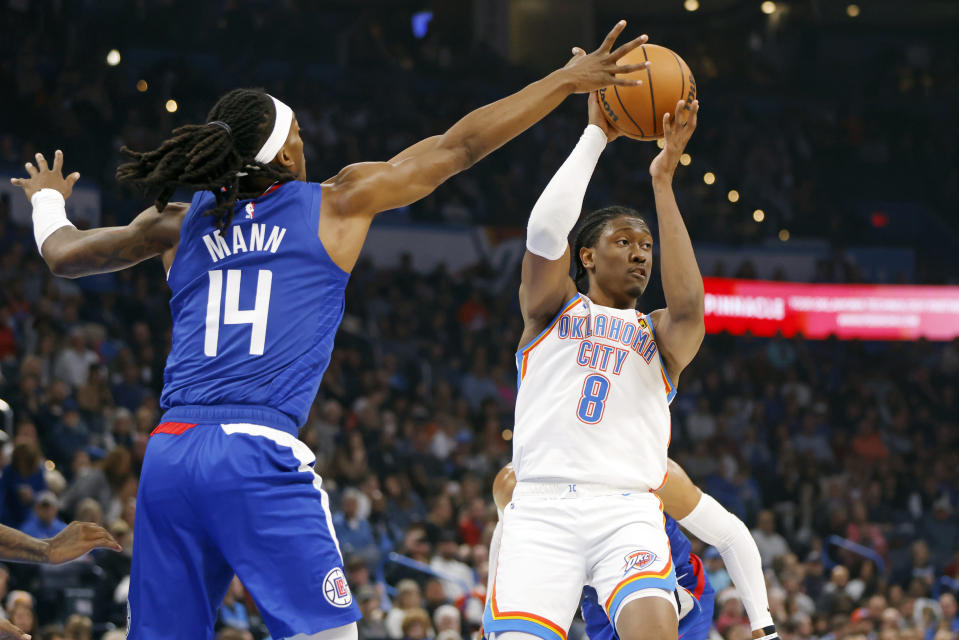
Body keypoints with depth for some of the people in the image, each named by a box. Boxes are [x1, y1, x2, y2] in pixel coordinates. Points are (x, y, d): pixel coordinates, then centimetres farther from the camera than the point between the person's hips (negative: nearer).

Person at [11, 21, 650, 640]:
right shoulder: (337, 204, 9)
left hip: (168, 454, 5)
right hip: (259, 452, -5)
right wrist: (568, 80, 18)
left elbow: (63, 255, 31)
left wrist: (48, 200, 54)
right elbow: (459, 146, 12)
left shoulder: (182, 222, 18)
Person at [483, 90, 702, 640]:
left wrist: (663, 183, -6)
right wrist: (596, 135, 0)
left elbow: (687, 306, -5)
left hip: (627, 510, 0)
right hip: (542, 507, 0)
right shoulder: (552, 309, 18)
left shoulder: (661, 336, 19)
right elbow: (545, 229, -2)